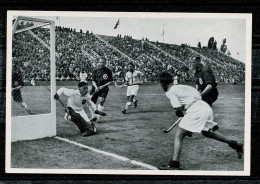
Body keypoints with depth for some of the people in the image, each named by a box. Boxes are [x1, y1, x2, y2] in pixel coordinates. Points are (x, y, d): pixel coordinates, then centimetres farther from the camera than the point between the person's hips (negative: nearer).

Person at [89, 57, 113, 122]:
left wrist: (103, 86, -13)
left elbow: (110, 81, -1)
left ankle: (98, 117, -13)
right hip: (95, 87, 3)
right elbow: (93, 80, 1)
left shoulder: (108, 71, -5)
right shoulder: (95, 70, 0)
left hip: (104, 88, -3)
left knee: (101, 101, -18)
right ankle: (93, 116, 16)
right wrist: (96, 87, -18)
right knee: (91, 101, 0)